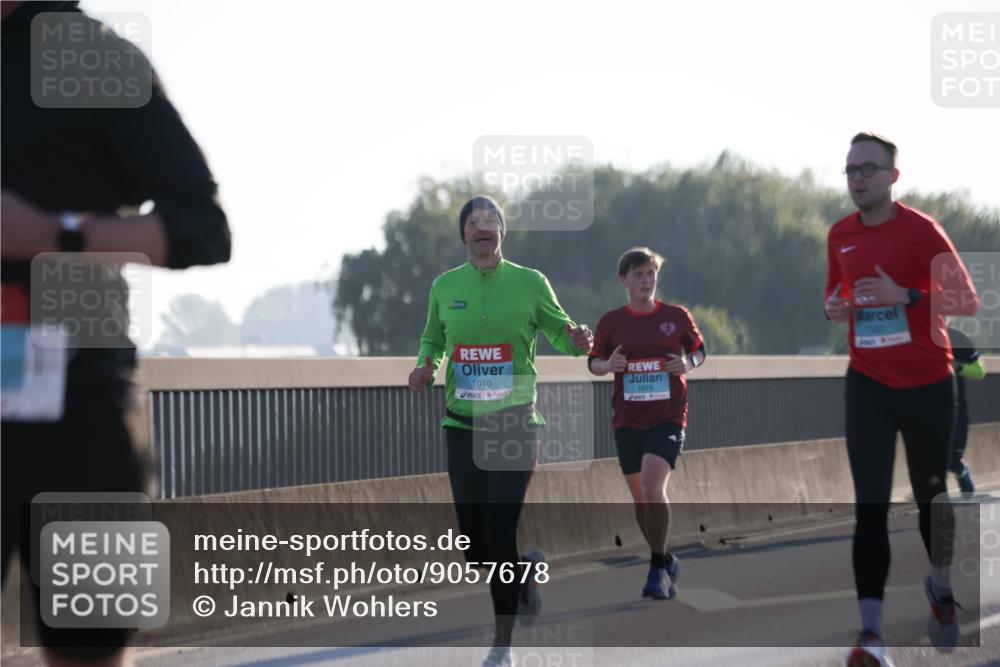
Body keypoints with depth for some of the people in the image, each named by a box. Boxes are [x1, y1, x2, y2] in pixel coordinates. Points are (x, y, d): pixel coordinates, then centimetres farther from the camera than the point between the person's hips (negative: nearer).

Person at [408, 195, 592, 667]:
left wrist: (578, 341, -17)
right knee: (473, 543, 4)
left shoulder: (529, 282, -2)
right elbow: (432, 339, 18)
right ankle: (525, 573, 39)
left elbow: (559, 332, 5)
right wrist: (426, 365, -3)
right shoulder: (445, 286, 5)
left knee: (500, 537, -10)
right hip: (462, 426, 3)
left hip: (515, 425, -3)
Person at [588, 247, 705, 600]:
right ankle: (666, 562, 28)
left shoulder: (677, 316, 1)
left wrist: (688, 363, -9)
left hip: (668, 415, -3)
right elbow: (593, 361, 12)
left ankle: (658, 569, -16)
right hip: (627, 420, 3)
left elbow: (699, 349, 13)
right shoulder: (611, 321, 3)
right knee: (640, 497, 7)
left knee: (652, 482, -22)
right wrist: (607, 365, -11)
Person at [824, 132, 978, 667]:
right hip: (867, 383, 3)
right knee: (870, 505, -9)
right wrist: (834, 307, -4)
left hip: (927, 384, -2)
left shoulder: (921, 229, -10)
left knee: (930, 496, 12)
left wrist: (906, 297, -25)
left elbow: (968, 301, -11)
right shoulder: (839, 235, 4)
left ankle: (940, 588, 40)